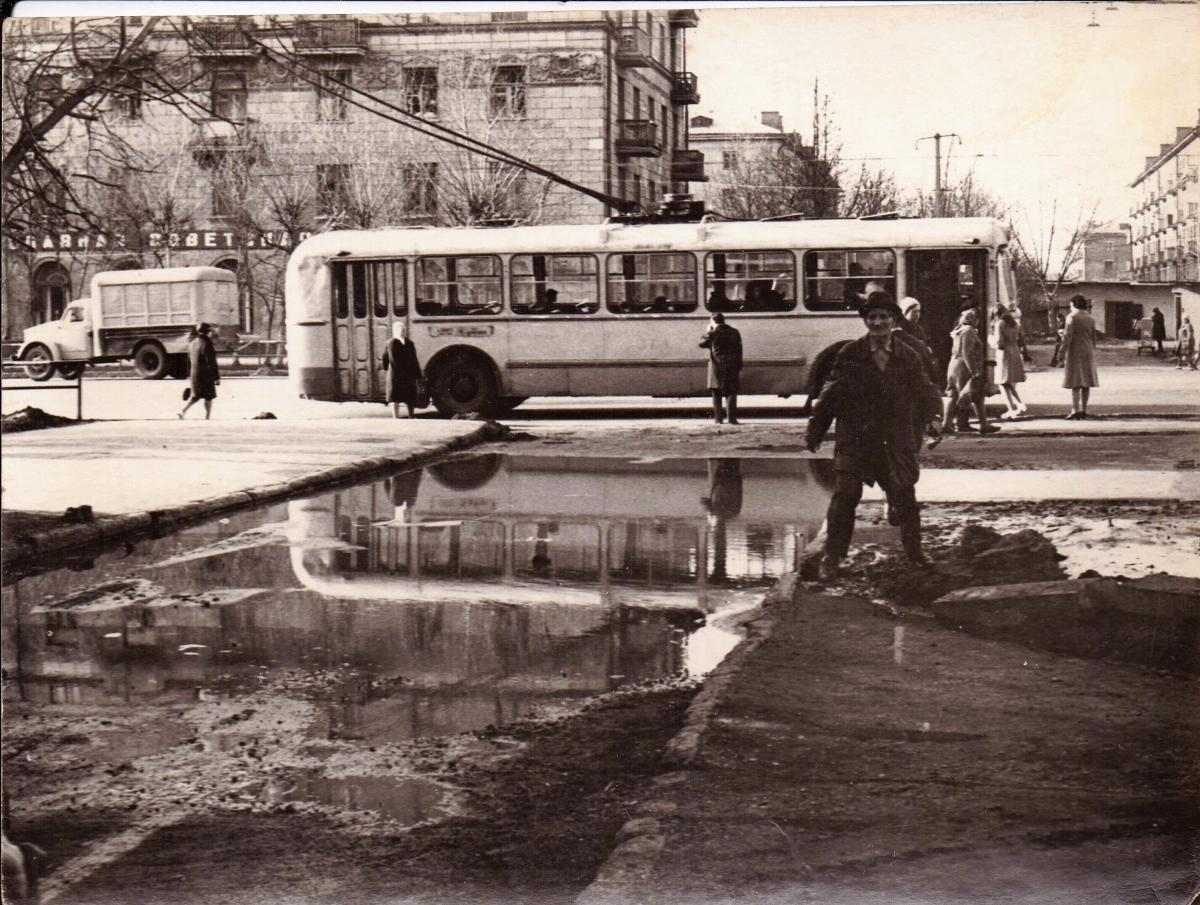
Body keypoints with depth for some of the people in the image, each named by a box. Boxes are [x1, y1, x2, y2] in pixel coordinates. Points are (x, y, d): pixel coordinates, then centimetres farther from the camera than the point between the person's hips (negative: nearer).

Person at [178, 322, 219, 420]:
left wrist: (189, 375, 23)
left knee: (195, 395, 16)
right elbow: (211, 362, -17)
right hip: (205, 375, -7)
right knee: (209, 396, 3)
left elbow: (189, 360, 16)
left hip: (194, 374, 7)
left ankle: (183, 411, 0)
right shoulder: (206, 344, -15)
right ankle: (207, 416, 5)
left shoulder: (193, 342, 9)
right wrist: (217, 377, -14)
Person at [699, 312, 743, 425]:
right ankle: (732, 418, -4)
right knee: (731, 393, 3)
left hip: (716, 367, -2)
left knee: (716, 394, 7)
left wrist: (708, 332, 17)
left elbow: (701, 344, 8)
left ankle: (718, 418, 3)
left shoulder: (712, 333, -6)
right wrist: (739, 368, 14)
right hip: (732, 367, 2)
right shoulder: (734, 333, 6)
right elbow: (739, 351, 8)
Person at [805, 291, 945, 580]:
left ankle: (913, 549, 32)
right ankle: (832, 557, -2)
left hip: (895, 441, 2)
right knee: (845, 494, -12)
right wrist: (814, 433, 3)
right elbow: (830, 394, 2)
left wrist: (933, 416, -14)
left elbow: (925, 391, 7)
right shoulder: (850, 354, -1)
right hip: (854, 439, -2)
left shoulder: (908, 357, 5)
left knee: (905, 496, 10)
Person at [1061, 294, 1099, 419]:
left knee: (1075, 384, -7)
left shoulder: (1072, 317, -8)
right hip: (1088, 353, 6)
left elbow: (1067, 337, -14)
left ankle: (1075, 410, -14)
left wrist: (1063, 353, -13)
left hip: (1075, 353, -6)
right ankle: (1083, 410, 15)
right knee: (1086, 383, 10)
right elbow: (1094, 337, 15)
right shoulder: (1090, 318, 11)